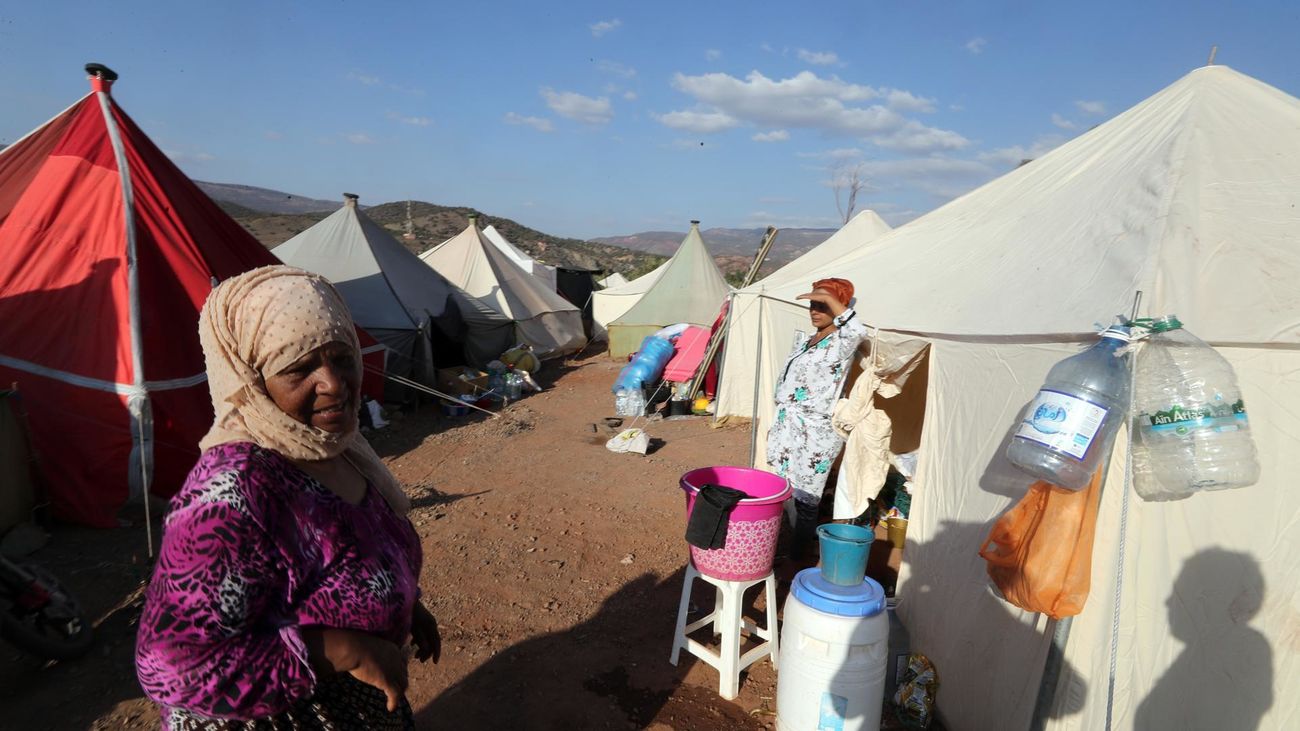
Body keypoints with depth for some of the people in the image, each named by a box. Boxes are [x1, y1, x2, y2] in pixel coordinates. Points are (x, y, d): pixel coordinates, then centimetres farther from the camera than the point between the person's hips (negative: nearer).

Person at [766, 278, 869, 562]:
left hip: (814, 432, -8)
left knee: (806, 499, -2)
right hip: (789, 427, 8)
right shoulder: (805, 338, 16)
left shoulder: (840, 343, -10)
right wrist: (778, 423, 24)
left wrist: (830, 299, -32)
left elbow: (858, 331, -36)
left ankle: (798, 558, 10)